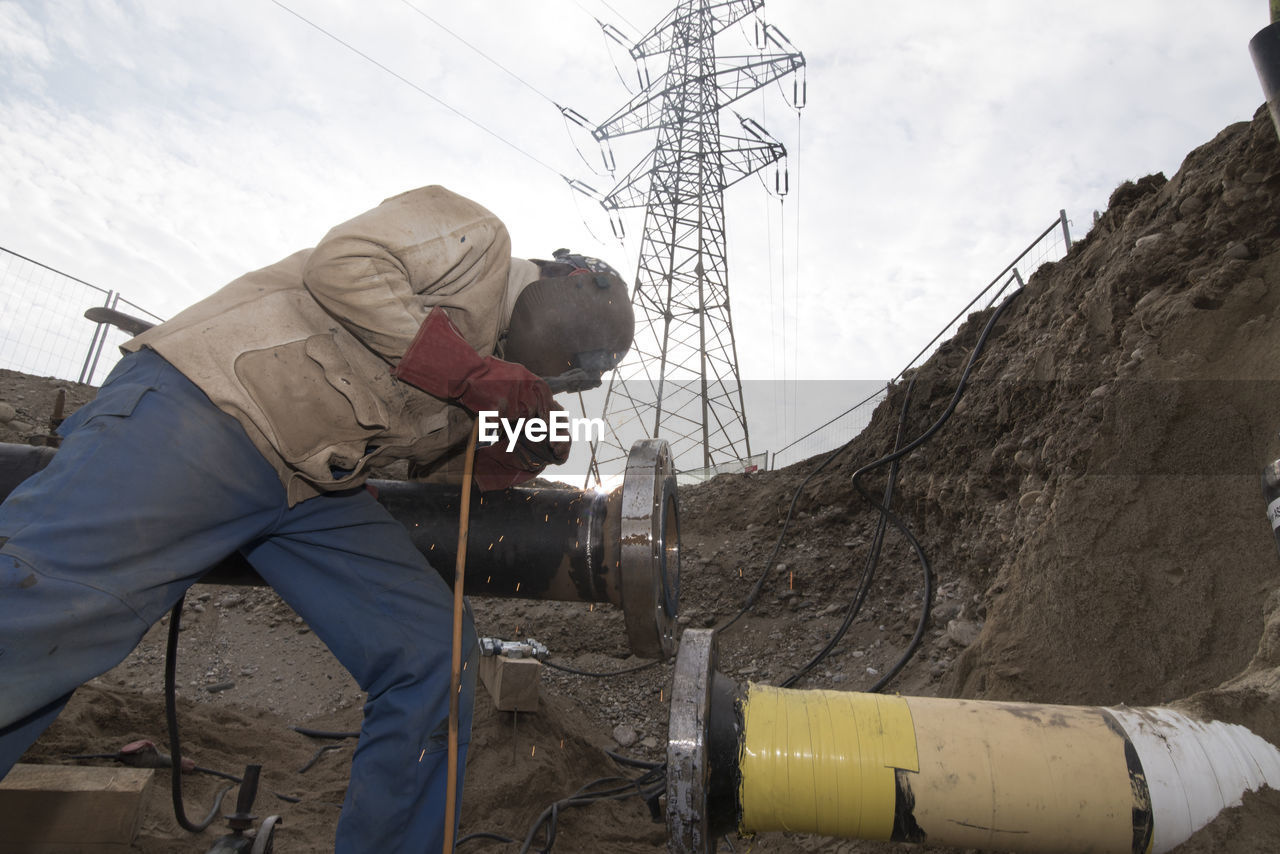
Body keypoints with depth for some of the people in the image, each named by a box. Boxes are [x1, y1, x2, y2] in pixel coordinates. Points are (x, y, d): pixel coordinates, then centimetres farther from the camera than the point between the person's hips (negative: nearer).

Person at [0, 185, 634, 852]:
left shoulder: (502, 357, 20)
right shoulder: (475, 236, -2)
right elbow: (344, 264, -17)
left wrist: (522, 453, 0)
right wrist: (474, 374, -18)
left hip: (316, 493, 7)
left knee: (436, 658, -3)